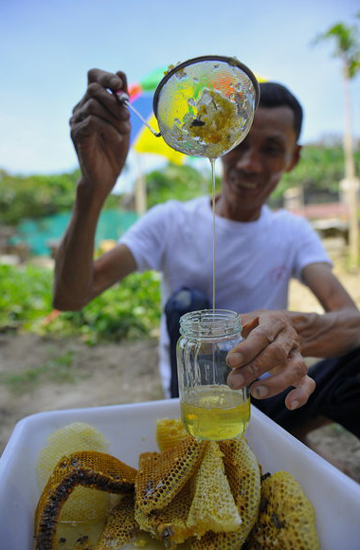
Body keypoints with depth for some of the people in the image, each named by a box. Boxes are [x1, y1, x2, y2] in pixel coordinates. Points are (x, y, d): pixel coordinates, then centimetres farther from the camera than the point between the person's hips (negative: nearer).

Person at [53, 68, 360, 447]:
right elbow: (68, 298, -21)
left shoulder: (294, 233, -1)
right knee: (187, 302, -27)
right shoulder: (171, 222, -8)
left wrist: (295, 329, -43)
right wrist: (93, 189, -38)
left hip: (265, 398, 1)